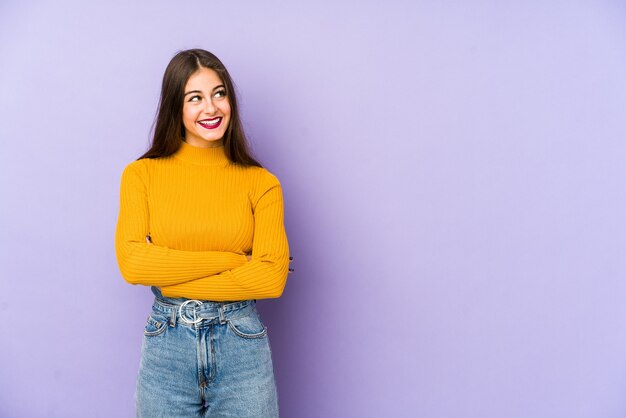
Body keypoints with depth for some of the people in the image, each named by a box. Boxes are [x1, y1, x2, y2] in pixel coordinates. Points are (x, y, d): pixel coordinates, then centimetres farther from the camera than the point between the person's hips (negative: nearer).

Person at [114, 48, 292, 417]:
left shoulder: (261, 183, -3)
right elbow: (131, 262, -12)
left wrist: (171, 282, -11)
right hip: (167, 342, 1)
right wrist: (232, 260, -13)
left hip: (242, 344, 0)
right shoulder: (142, 175, -1)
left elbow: (272, 277, -13)